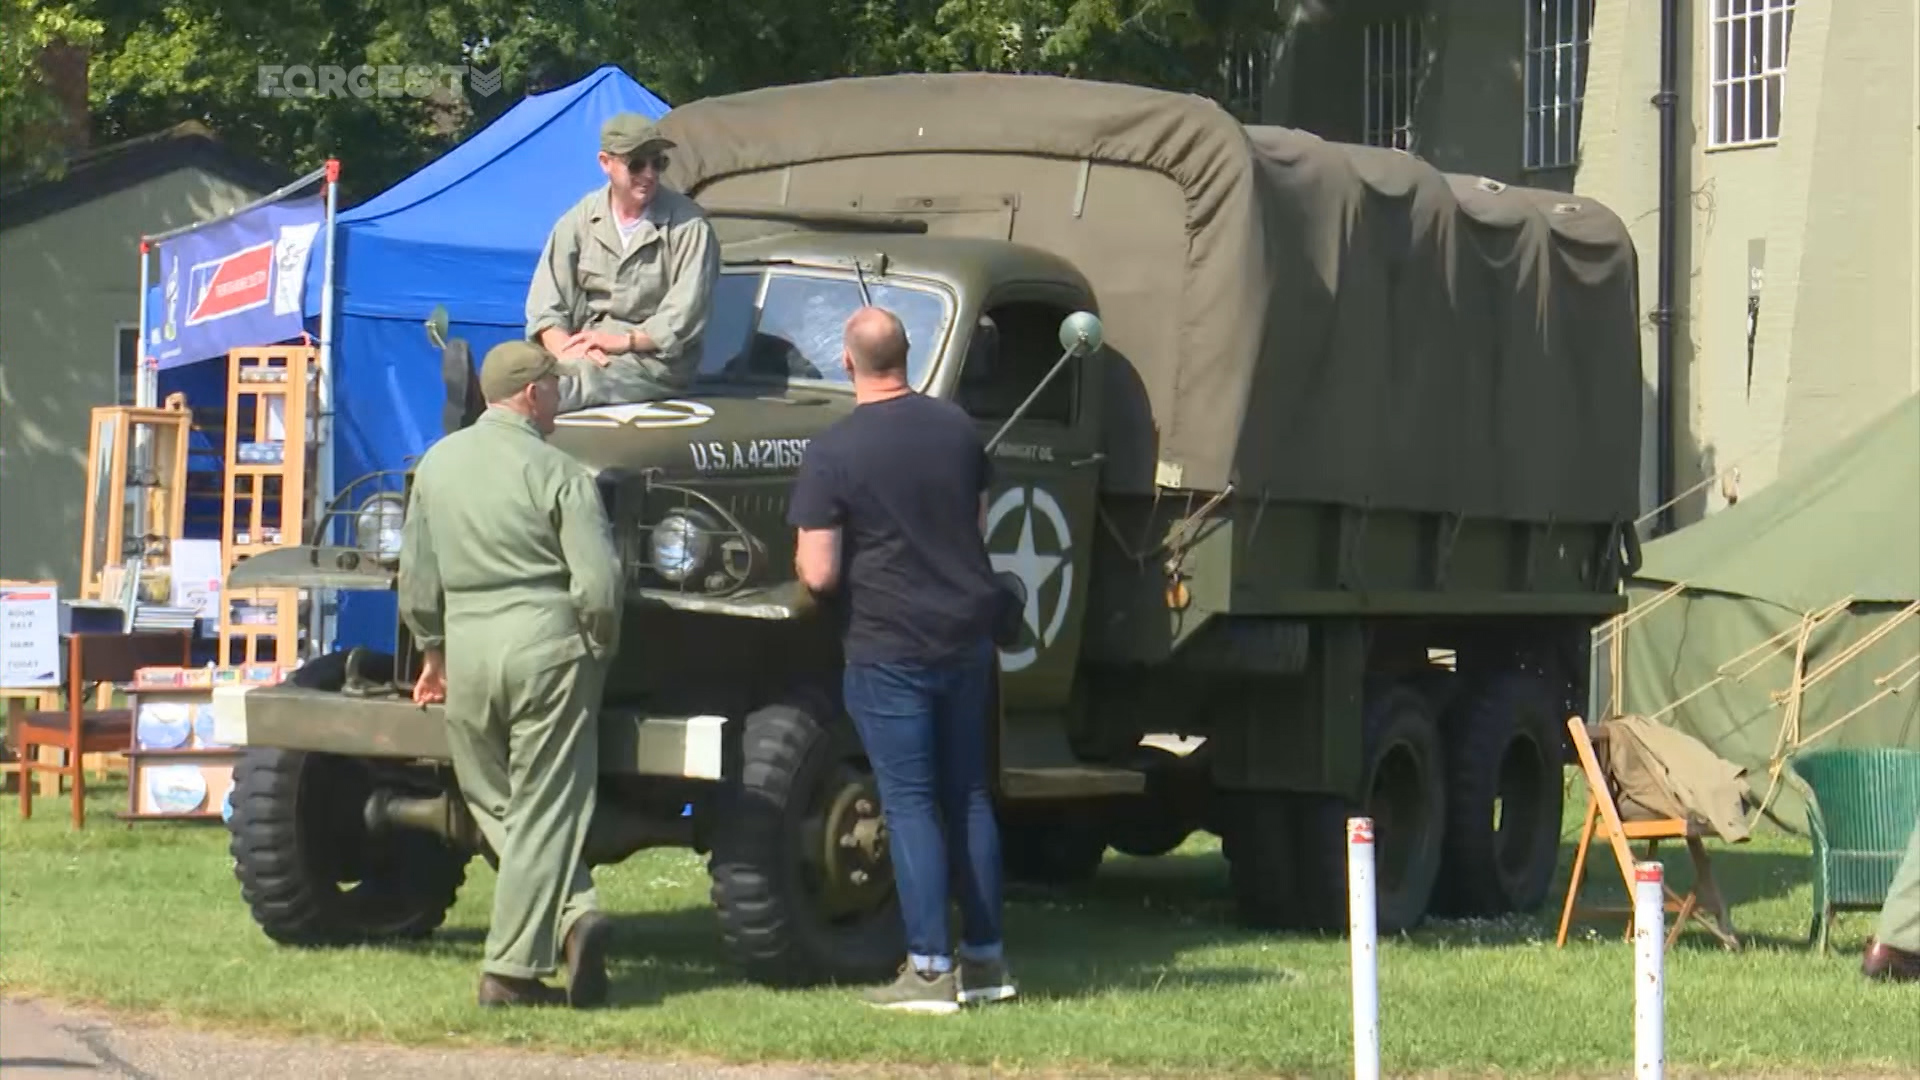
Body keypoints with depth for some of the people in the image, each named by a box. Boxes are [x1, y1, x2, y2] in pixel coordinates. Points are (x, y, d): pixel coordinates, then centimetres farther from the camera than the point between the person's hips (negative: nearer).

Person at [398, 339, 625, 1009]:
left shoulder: (436, 463, 8)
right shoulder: (558, 475, -7)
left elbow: (417, 580, 14)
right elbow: (597, 585, -12)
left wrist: (433, 654, 26)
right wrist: (602, 650, 6)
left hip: (468, 652, 4)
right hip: (548, 650, -4)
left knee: (491, 802, 18)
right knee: (543, 810, 1)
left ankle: (571, 914, 6)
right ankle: (510, 970, -5)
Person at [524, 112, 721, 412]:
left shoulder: (688, 225, -3)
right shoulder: (580, 219, 9)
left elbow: (684, 318, -8)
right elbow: (545, 307, 5)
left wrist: (622, 341, -17)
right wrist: (566, 350, -15)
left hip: (656, 358, -5)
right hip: (585, 352, 5)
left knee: (584, 374, -37)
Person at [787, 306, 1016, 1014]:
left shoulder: (833, 452, -14)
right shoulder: (955, 426, 3)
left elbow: (819, 574, -15)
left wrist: (809, 562, 6)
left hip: (888, 650, -5)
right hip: (967, 634, 5)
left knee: (910, 803, -1)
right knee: (967, 795, 13)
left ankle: (932, 970, -2)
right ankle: (986, 960, 17)